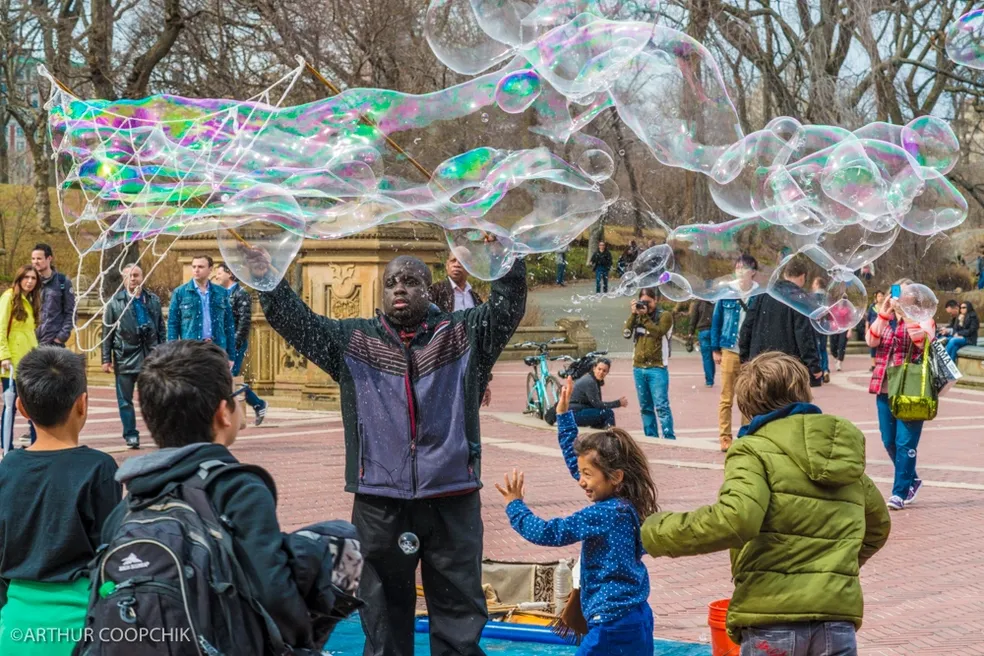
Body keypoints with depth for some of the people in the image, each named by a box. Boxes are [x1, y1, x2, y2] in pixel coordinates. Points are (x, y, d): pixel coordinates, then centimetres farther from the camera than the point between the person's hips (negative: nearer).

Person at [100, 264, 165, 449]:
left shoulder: (153, 300, 8)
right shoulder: (115, 302, 3)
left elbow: (162, 329, 10)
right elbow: (107, 333, 3)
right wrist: (106, 359, -2)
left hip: (151, 355, 1)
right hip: (125, 357, 0)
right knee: (125, 400, 3)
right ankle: (131, 435, 11)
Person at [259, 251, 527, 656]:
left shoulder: (462, 334, 5)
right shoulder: (354, 340, 8)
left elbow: (507, 306, -8)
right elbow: (295, 320, 4)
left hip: (452, 500, -1)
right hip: (379, 504, 1)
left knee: (460, 621, 7)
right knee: (383, 617, 12)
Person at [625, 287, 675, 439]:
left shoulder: (665, 316, 2)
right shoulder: (637, 316, 14)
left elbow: (658, 332, -15)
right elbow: (626, 333, 1)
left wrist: (644, 316, -13)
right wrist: (633, 314, -5)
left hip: (657, 368, -5)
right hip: (639, 368, 5)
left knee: (661, 406, -11)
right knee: (645, 407, 9)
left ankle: (669, 438, -12)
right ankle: (651, 437, 14)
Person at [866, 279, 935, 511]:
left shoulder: (922, 319, 1)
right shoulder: (883, 320, 14)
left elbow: (925, 343, -19)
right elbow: (871, 341, -5)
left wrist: (908, 314, -21)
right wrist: (884, 313, -13)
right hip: (885, 389, 5)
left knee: (905, 443, -9)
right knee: (889, 442, 9)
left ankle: (900, 492, -4)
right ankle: (911, 480, 29)